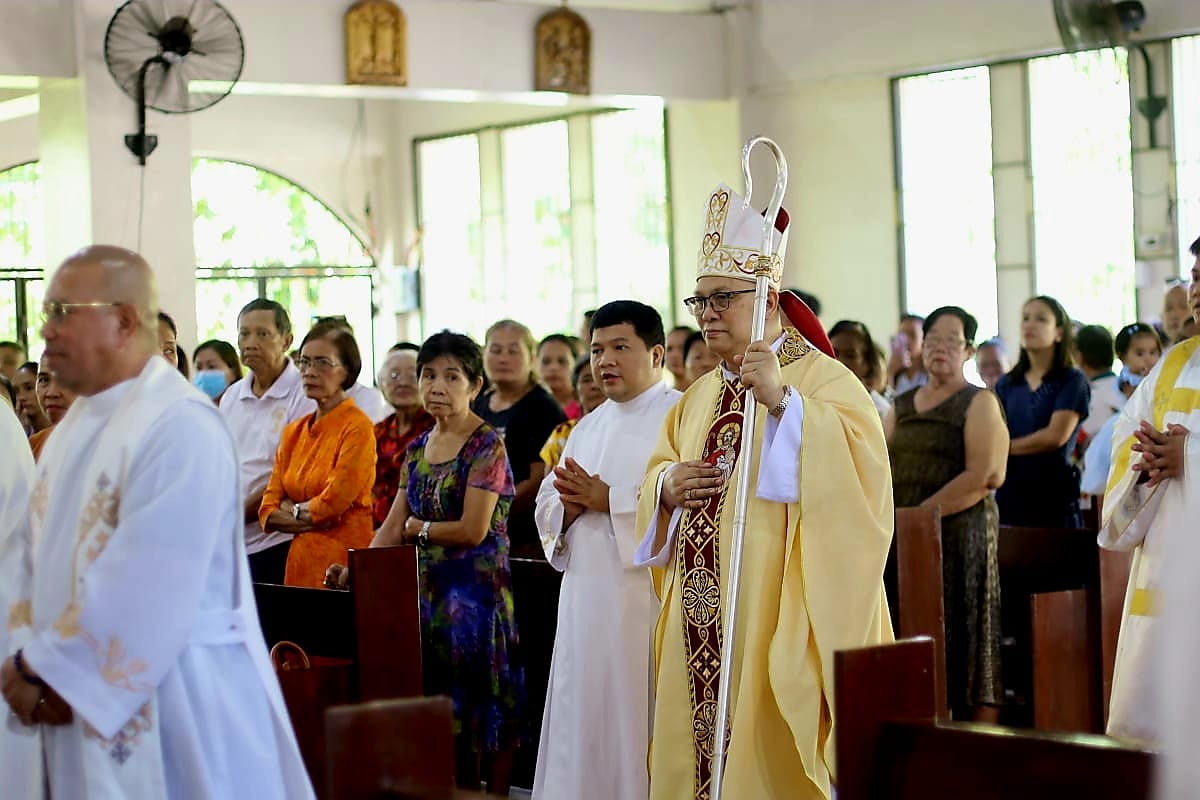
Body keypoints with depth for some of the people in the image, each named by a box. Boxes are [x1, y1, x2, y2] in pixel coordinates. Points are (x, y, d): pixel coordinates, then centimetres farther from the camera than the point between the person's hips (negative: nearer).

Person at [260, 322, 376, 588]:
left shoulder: (357, 427, -8)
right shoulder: (293, 432, 13)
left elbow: (334, 502, -13)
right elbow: (268, 508, 9)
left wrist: (293, 511, 4)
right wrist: (311, 516, -7)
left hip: (340, 562, -6)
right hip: (299, 560, 6)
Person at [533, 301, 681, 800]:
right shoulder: (589, 427, 20)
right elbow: (546, 504, 17)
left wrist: (609, 500, -15)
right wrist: (570, 506, -5)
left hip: (648, 594, -7)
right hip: (587, 595, 7)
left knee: (639, 717, -6)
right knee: (585, 716, 8)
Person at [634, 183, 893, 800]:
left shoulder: (823, 379, -6)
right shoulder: (700, 396, 16)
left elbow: (860, 468, -22)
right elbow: (659, 469, 23)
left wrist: (781, 401, -30)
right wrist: (667, 486, 0)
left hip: (776, 621, -7)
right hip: (702, 622, 7)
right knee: (700, 745, 9)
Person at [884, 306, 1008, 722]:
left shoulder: (979, 403, 1)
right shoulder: (902, 406, 18)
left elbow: (980, 477, -12)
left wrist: (919, 514, -17)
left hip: (960, 535, -5)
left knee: (964, 647, -5)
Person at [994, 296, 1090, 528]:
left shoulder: (1072, 381, 3)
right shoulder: (1006, 384, 16)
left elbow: (1056, 435, -8)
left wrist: (1008, 447, 1)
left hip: (1054, 493, -3)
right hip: (1009, 493, 3)